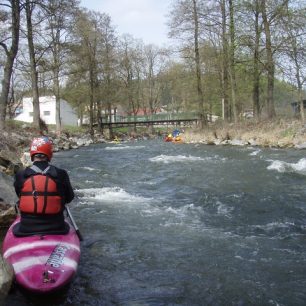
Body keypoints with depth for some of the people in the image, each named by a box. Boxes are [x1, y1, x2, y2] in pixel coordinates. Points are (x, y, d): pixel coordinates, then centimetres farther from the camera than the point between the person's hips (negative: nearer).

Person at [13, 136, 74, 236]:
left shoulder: (20, 176, -10)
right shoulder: (61, 174, -12)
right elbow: (69, 198, 2)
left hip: (26, 230, 0)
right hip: (56, 229, 0)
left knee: (16, 228, 34)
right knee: (66, 226, 34)